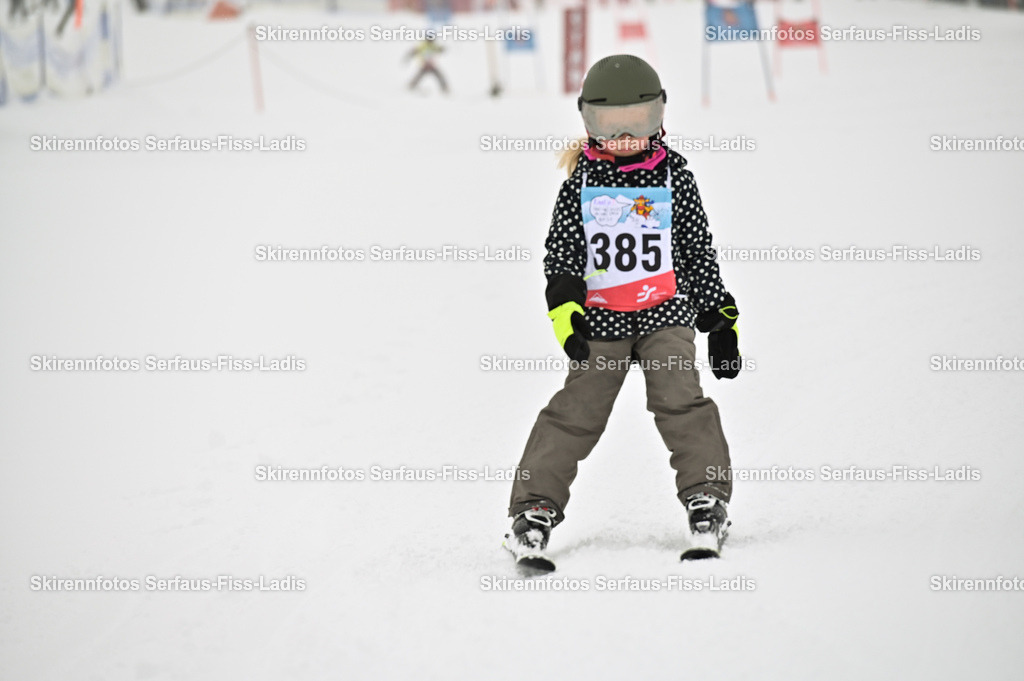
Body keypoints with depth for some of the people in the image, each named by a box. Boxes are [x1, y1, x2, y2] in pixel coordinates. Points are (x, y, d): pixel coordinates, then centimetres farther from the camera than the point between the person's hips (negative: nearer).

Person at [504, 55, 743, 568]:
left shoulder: (673, 174, 5)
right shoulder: (583, 179, 4)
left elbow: (698, 251, 10)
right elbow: (562, 249, 4)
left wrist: (720, 319, 8)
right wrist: (564, 305, -12)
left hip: (665, 314, 0)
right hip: (601, 321, 0)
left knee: (680, 401, -13)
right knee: (576, 412, -3)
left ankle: (707, 501, -6)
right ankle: (535, 509, 2)